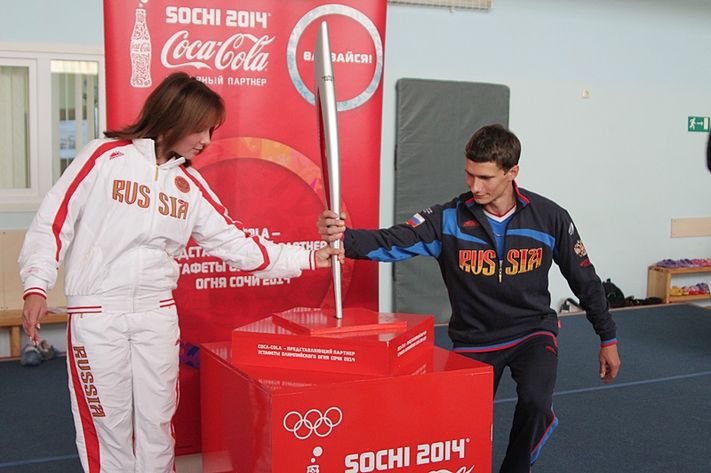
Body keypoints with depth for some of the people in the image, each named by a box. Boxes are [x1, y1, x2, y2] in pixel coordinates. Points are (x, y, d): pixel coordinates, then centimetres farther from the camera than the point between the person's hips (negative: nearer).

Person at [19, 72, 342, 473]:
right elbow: (54, 220, -5)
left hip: (158, 316, 4)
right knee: (108, 426, 5)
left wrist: (308, 259, 3)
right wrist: (37, 286, -12)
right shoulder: (106, 156, -6)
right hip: (96, 316, -4)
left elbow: (236, 244, 7)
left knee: (157, 425, 10)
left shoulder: (191, 185, 7)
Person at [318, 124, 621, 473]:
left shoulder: (550, 218, -11)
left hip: (533, 331, -1)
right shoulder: (448, 219, -14)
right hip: (474, 340, 1)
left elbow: (584, 279, 0)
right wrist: (344, 237, -46)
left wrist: (608, 339, 6)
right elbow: (393, 242, -26)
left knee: (535, 402, -27)